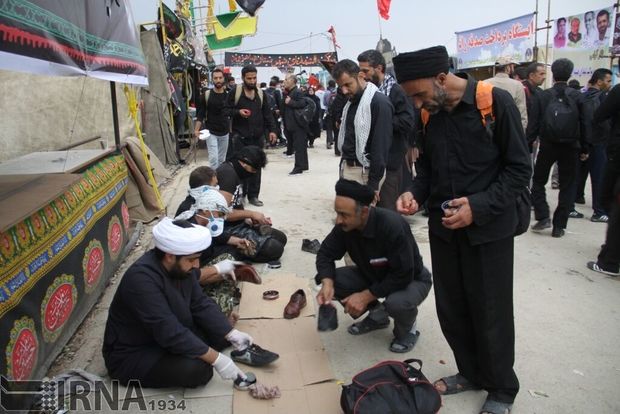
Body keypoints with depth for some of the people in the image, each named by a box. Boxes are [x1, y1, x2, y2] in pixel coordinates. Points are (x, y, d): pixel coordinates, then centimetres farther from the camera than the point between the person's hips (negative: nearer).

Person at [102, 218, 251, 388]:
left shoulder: (179, 265, -9)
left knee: (221, 333, -1)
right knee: (197, 369, -27)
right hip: (132, 355, -7)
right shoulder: (141, 278, -33)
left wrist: (231, 334, -12)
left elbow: (200, 304, -2)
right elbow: (170, 332, -35)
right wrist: (216, 359, -32)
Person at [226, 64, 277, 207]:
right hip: (239, 136, -4)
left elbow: (267, 113, 13)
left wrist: (272, 130, 3)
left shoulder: (261, 94, 11)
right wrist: (238, 112, -18)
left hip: (257, 136, 4)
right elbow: (226, 110, 0)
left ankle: (253, 195, 16)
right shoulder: (235, 92, -2)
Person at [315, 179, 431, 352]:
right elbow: (326, 253, -9)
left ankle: (407, 328, 1)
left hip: (411, 280, -5)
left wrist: (366, 296, -31)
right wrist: (327, 283, -28)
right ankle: (378, 315, 9)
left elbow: (403, 275, -33)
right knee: (334, 280, -16)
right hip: (374, 275, 6)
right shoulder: (344, 225, -19)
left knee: (396, 302, -38)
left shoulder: (393, 226, -35)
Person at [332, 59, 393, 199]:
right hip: (347, 168, 8)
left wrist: (373, 184, -19)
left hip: (364, 172, -8)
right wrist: (343, 165, 14)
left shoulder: (379, 102, -15)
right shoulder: (351, 102, 12)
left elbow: (381, 146, -18)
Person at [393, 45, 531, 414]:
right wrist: (416, 193, -8)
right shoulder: (428, 113, 2)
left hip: (488, 229, -5)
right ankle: (471, 372, 36)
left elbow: (520, 169, -11)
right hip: (443, 227, 5)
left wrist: (480, 206, -21)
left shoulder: (495, 101, -13)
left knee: (490, 313, 7)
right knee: (451, 309, 13)